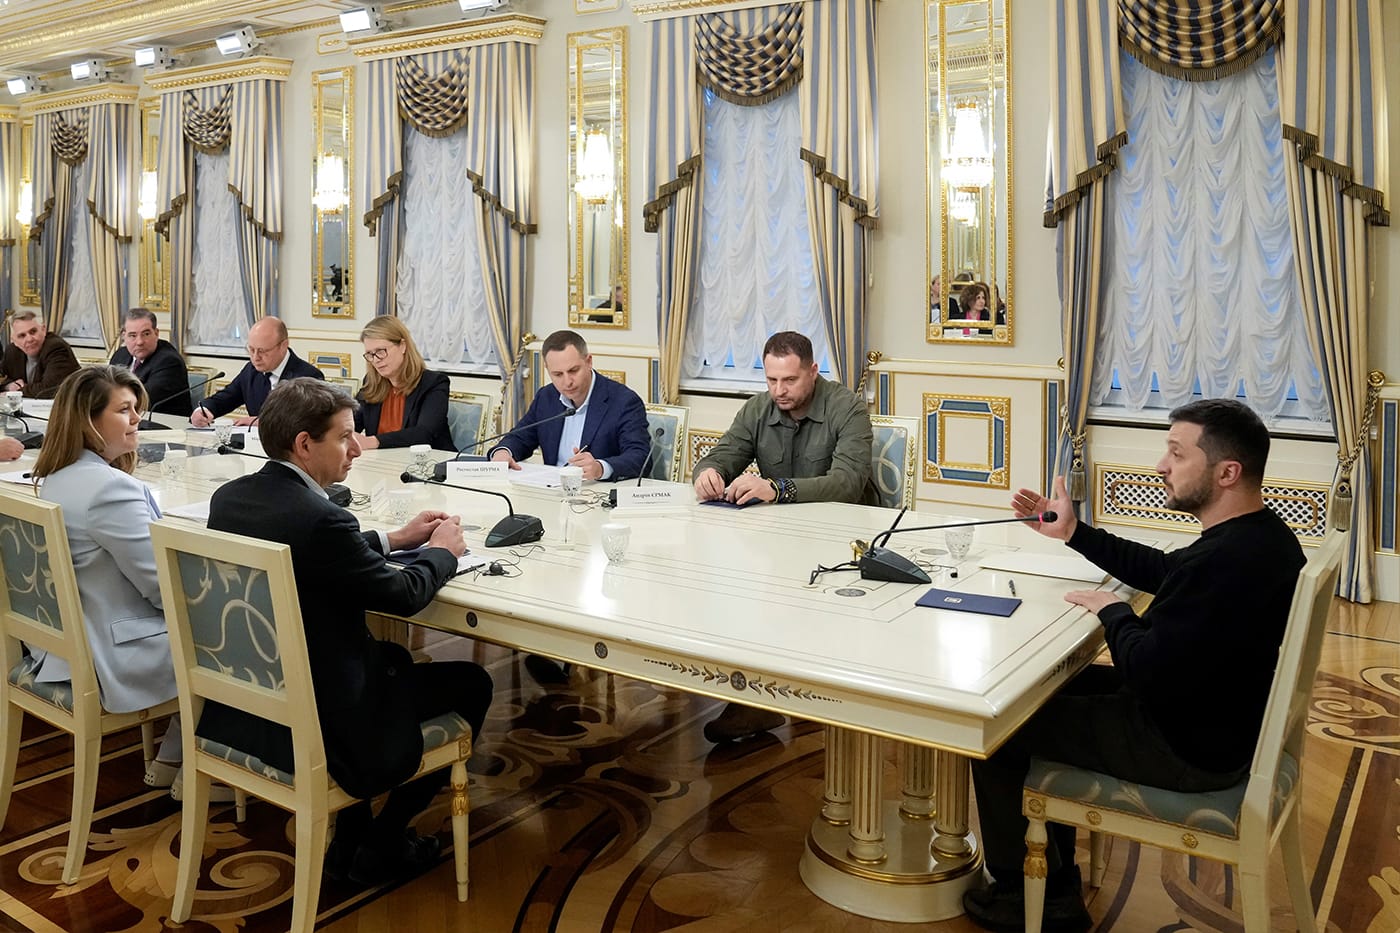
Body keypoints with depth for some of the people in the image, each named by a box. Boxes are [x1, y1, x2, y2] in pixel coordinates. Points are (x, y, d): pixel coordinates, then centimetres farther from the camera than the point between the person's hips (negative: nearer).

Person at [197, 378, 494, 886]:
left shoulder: (229, 497, -1)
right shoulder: (321, 519, -27)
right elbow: (403, 595, -14)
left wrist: (395, 538, 14)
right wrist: (442, 550, 5)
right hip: (317, 725, -9)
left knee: (396, 657, 30)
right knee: (472, 683, 9)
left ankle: (350, 837, 32)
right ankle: (380, 846, 21)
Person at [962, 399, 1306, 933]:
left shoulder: (1223, 561, -33)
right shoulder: (1264, 535, 0)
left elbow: (1146, 671, -30)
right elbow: (1162, 571, 14)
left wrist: (1111, 611, -11)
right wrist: (1073, 533, 12)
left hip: (1189, 748, -10)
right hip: (1228, 720, 10)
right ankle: (1056, 888, 29)